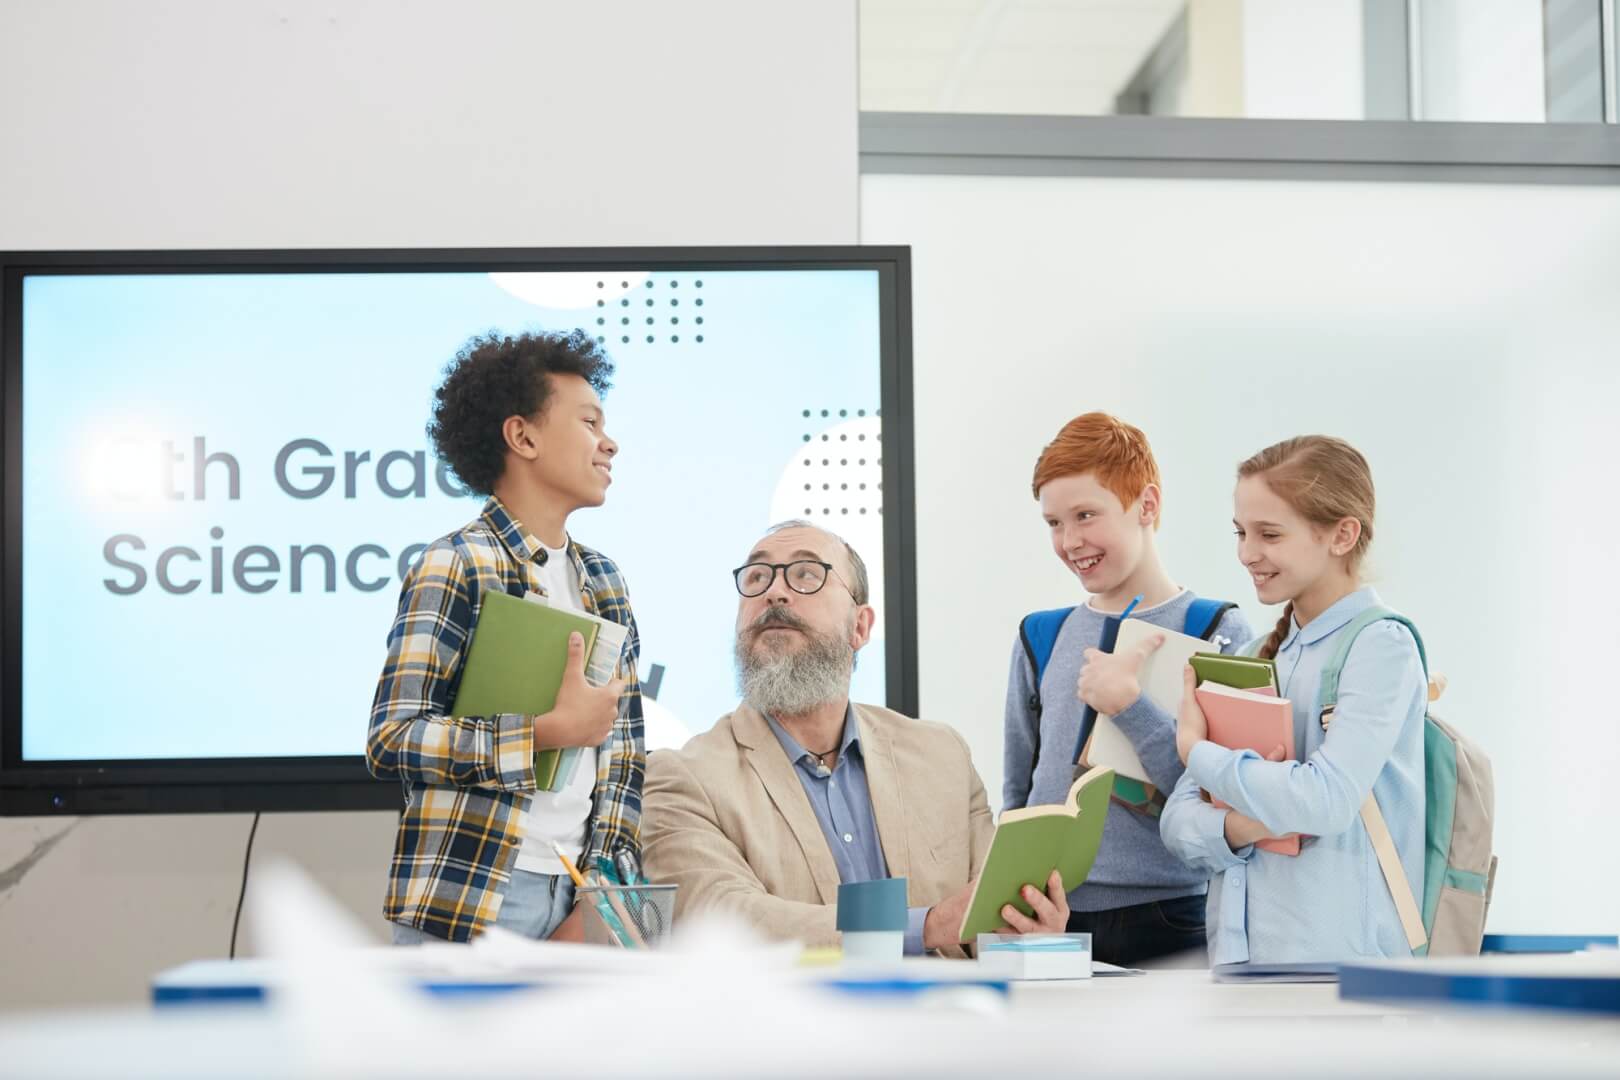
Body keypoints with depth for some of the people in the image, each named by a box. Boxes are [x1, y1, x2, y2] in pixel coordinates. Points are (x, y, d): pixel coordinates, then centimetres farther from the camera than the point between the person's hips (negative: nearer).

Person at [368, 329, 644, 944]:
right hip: (468, 903, -6)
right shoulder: (456, 567, -6)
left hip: (575, 898, 6)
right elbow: (391, 741, -14)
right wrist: (551, 731, -19)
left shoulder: (604, 583, 14)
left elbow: (624, 750, 13)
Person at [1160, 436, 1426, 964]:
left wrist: (1195, 748, -5)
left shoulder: (1381, 647, -3)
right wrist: (1237, 828, -8)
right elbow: (1178, 820, 12)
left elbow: (1325, 801, -17)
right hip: (1237, 952, 5)